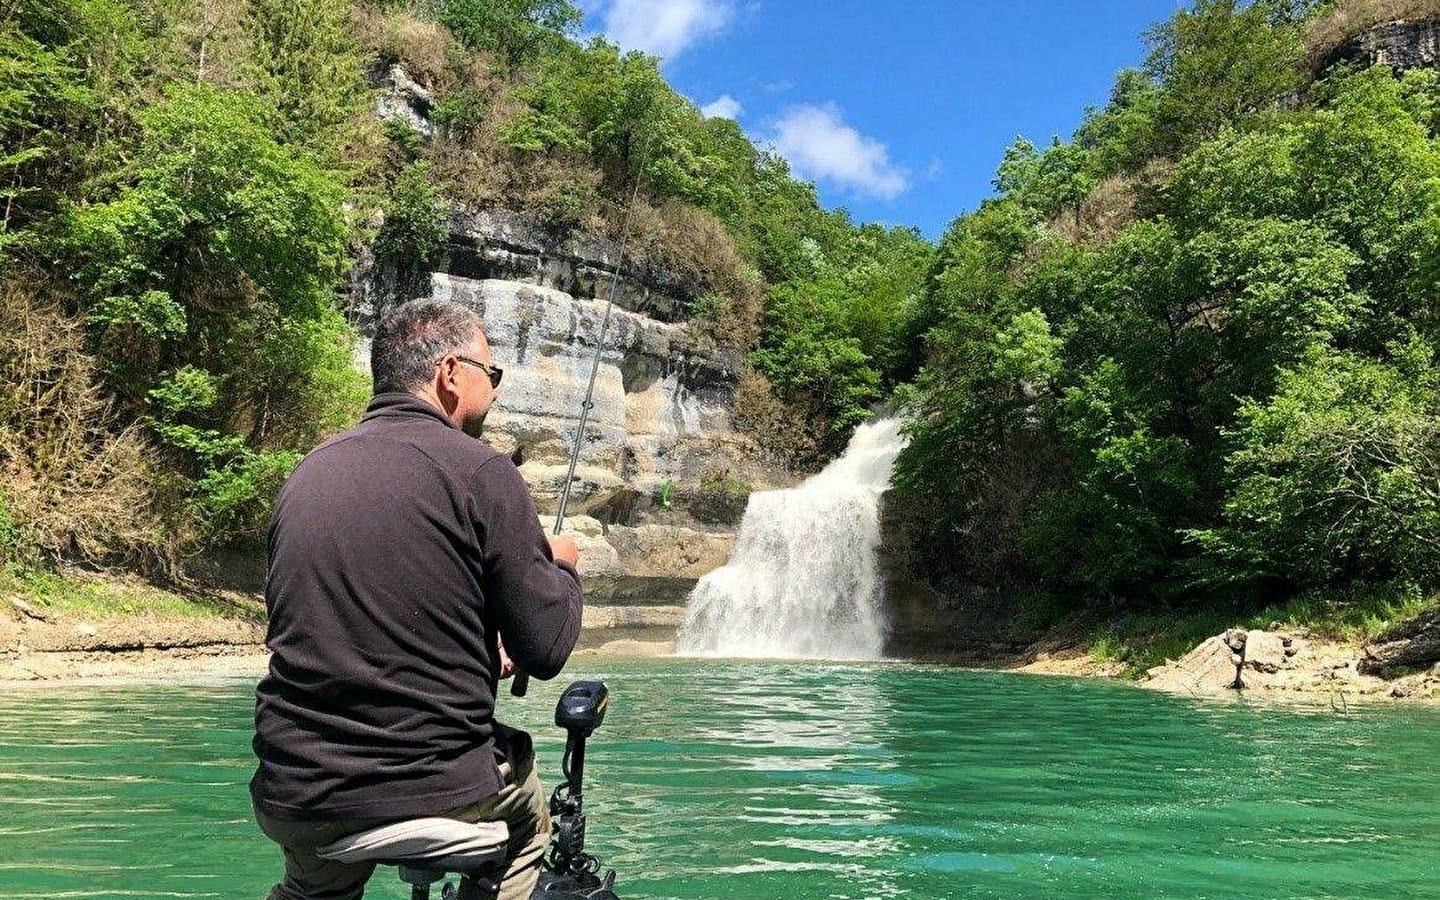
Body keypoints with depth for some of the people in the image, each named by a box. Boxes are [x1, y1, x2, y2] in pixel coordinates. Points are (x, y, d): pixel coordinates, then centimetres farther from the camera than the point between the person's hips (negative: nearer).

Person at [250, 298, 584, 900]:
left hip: (293, 803, 5)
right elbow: (545, 650, -8)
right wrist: (561, 565, 13)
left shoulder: (308, 473, 6)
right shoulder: (481, 472, -11)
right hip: (439, 791, -4)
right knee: (528, 811, 30)